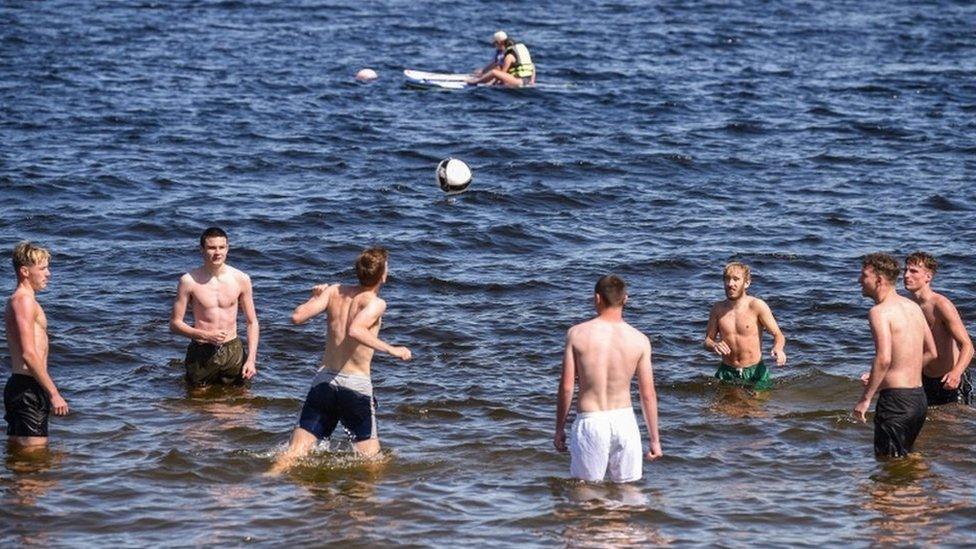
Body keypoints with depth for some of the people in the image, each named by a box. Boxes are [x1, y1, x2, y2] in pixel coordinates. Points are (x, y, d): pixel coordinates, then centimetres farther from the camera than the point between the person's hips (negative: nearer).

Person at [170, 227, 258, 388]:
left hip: (233, 352, 2)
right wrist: (206, 335, -19)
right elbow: (175, 323, -4)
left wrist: (251, 359, -5)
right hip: (201, 353, -2)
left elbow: (252, 323, 5)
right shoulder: (189, 281, -9)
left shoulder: (241, 279, -3)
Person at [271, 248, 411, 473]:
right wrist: (391, 350, -19)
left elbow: (297, 317, -2)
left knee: (292, 454, 0)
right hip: (356, 384, -4)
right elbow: (355, 331, -27)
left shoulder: (334, 292, 5)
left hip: (323, 380, 4)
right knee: (371, 458, 11)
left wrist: (315, 298, 17)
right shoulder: (375, 303, -9)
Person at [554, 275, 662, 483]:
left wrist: (560, 429, 7)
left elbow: (566, 386, -4)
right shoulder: (640, 340, -3)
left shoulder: (577, 334, -6)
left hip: (590, 421, -1)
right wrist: (654, 439, 9)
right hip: (625, 419, 1)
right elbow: (648, 394, 0)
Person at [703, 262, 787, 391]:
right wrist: (714, 345, -17)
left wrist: (778, 349, -30)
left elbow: (778, 335, -7)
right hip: (727, 373, 2)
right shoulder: (718, 309, 1)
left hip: (755, 372, -2)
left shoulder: (757, 306, -9)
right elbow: (707, 341, 8)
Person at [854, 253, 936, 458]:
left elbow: (883, 358, -26)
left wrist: (865, 399, -20)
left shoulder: (880, 312, -14)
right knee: (904, 457, 21)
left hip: (896, 399, -9)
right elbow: (931, 353, 20)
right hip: (919, 398, 9)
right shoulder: (913, 307, 13)